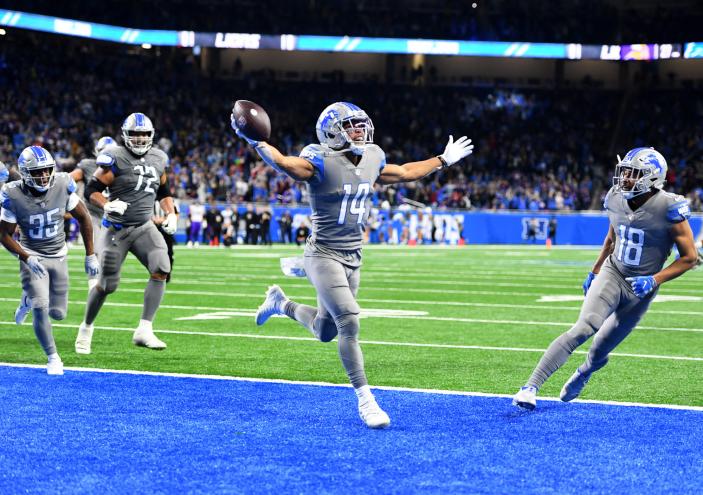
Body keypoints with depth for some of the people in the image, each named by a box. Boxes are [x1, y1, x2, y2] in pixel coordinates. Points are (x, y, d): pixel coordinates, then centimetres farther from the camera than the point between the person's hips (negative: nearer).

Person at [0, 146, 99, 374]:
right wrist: (26, 258, -25)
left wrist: (90, 255, -2)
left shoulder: (62, 186, -16)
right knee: (40, 309, -16)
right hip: (32, 256, -3)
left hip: (58, 255, 3)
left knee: (58, 313, 7)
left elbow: (83, 218, -3)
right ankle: (53, 357, 2)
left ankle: (31, 298, 40)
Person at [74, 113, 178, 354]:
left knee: (161, 268, -21)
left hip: (144, 227, 4)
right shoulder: (116, 158, -12)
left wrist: (171, 214, 6)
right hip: (116, 229, -4)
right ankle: (86, 327, 30)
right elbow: (91, 191, -11)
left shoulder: (158, 159, 6)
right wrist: (107, 205, -29)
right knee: (107, 284, 2)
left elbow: (164, 192, 21)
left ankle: (144, 330, -19)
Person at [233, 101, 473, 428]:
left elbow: (406, 173, 23)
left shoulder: (372, 160, 6)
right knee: (349, 323, -17)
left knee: (325, 332, 17)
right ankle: (365, 400, -6)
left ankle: (280, 303, 45)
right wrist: (254, 141, -49)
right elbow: (283, 163, -33)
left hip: (353, 257, 7)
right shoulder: (322, 162, -16)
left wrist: (444, 160, 31)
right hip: (324, 255, -7)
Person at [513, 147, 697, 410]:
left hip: (640, 287, -2)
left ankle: (583, 373, 44)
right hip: (612, 273, 2)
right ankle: (530, 387, -25)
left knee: (599, 353, 6)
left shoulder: (668, 208, -20)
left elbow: (689, 257, -12)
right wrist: (594, 272, 19)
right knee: (583, 329, -22)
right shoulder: (616, 199, -4)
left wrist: (654, 280, -21)